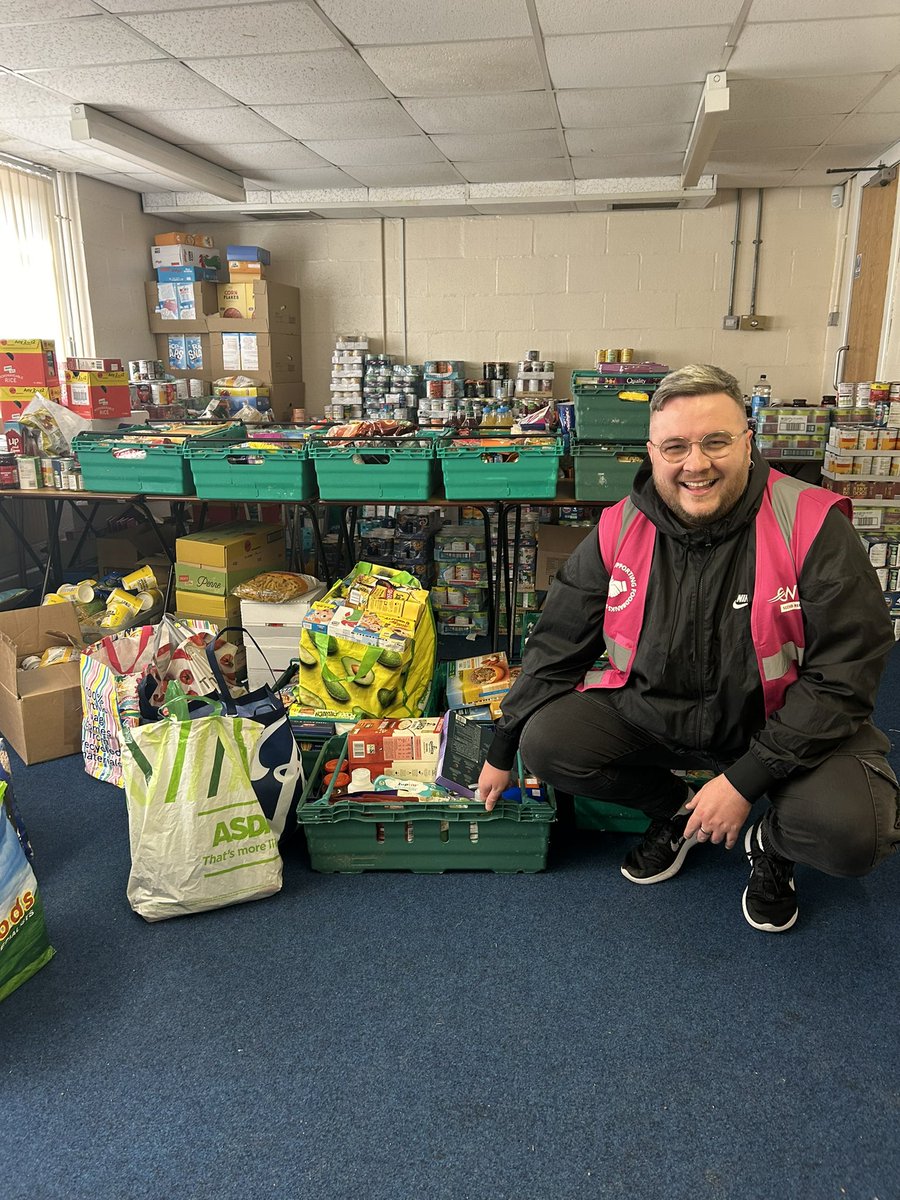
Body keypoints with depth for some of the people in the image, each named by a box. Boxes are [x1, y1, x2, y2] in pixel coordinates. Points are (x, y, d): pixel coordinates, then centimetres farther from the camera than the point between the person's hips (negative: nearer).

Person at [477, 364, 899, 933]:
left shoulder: (813, 526, -18)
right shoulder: (620, 531, -8)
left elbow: (846, 671, -17)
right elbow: (556, 647, 0)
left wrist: (746, 779, -21)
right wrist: (502, 752, 3)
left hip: (781, 722, -2)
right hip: (650, 711, 3)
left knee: (851, 833, -29)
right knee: (547, 740, -18)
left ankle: (774, 843, 12)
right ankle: (674, 808, 12)